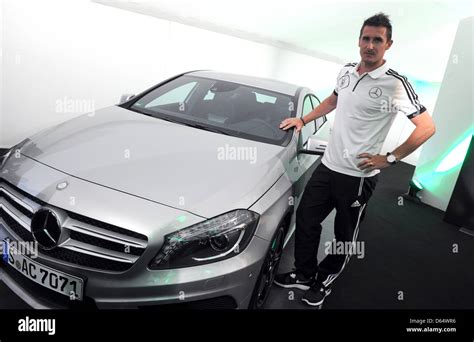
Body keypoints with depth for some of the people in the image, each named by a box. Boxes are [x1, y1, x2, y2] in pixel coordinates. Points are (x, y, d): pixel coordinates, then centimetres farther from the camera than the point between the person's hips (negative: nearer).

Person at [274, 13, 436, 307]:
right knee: (306, 218, 12)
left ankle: (325, 280, 34)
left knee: (345, 235, 11)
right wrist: (303, 120, 19)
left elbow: (427, 127, -14)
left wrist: (389, 158, -15)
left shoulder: (395, 84, -14)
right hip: (328, 164, 6)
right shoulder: (347, 71, 5)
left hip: (358, 175, -6)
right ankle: (304, 275, 31)